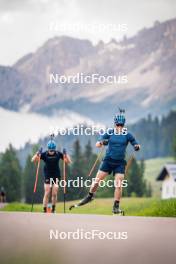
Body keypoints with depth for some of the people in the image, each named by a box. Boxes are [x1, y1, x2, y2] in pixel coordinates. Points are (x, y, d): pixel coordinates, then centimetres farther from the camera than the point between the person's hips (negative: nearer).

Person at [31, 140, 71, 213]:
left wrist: (65, 154, -15)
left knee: (54, 194, -4)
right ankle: (45, 210, -1)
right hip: (47, 176, -1)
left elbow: (68, 161, 1)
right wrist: (38, 154, -26)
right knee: (47, 194, -7)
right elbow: (33, 160, -9)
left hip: (56, 176, 1)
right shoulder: (44, 154, -7)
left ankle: (53, 209, 12)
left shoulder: (58, 154, -4)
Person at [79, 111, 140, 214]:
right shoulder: (109, 133, -1)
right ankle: (90, 196, 25)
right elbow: (97, 144, -5)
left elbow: (136, 144, 5)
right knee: (97, 180, 0)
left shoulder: (127, 135, -1)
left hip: (120, 163, -1)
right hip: (108, 160, 1)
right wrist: (102, 142, -29)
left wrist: (137, 146, -20)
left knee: (119, 185, -9)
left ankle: (116, 206, 1)